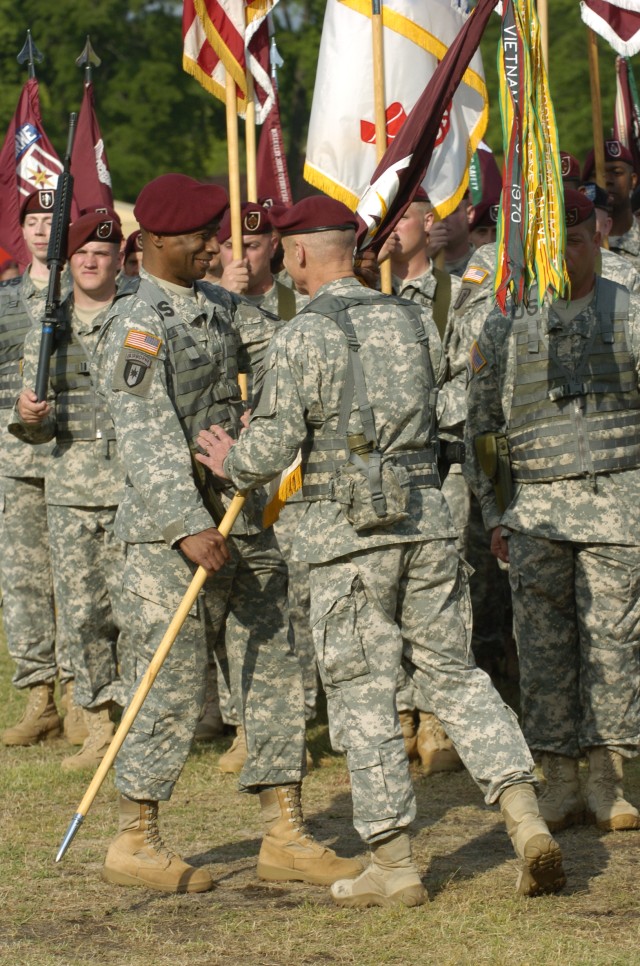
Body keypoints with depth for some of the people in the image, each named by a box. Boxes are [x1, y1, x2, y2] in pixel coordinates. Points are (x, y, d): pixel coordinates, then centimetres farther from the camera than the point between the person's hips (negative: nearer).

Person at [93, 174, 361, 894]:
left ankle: (284, 837, 12)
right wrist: (188, 528, -28)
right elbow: (146, 436, -22)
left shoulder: (221, 307, 12)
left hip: (242, 518, 8)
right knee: (174, 686, -4)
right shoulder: (137, 324, -13)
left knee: (275, 672, 7)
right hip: (170, 527, -8)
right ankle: (134, 843, 8)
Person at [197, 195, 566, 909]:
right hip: (426, 519, 5)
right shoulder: (414, 321, 9)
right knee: (452, 672, 13)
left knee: (361, 694, 3)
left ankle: (394, 864, 5)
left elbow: (271, 451, -10)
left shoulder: (300, 338, -9)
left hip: (345, 532, -5)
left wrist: (229, 461, 11)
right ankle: (525, 818, -1)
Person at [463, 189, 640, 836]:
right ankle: (560, 783, 7)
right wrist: (493, 515, 9)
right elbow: (481, 425, 13)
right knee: (544, 644, 1)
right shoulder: (504, 327, 8)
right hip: (535, 506, 1)